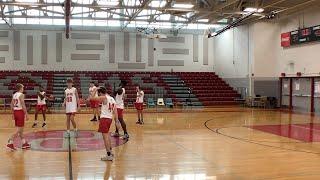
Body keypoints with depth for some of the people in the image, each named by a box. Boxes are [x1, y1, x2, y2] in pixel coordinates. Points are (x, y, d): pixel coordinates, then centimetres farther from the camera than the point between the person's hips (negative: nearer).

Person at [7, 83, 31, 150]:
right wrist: (26, 114, -16)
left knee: (20, 130, 14)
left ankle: (24, 143, 22)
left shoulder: (14, 95, 12)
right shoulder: (21, 95, -12)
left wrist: (13, 114, 21)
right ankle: (10, 143, -8)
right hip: (20, 112, -9)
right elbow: (23, 105, -18)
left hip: (15, 112, 9)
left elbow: (12, 105, 15)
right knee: (19, 130, -4)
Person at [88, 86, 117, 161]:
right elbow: (115, 112, 10)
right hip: (110, 118, 8)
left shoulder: (104, 98, -10)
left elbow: (92, 98, -10)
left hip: (104, 118, -8)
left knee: (105, 136, -6)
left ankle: (109, 155, -6)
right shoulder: (112, 99, 13)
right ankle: (110, 151, 36)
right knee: (107, 135, 24)